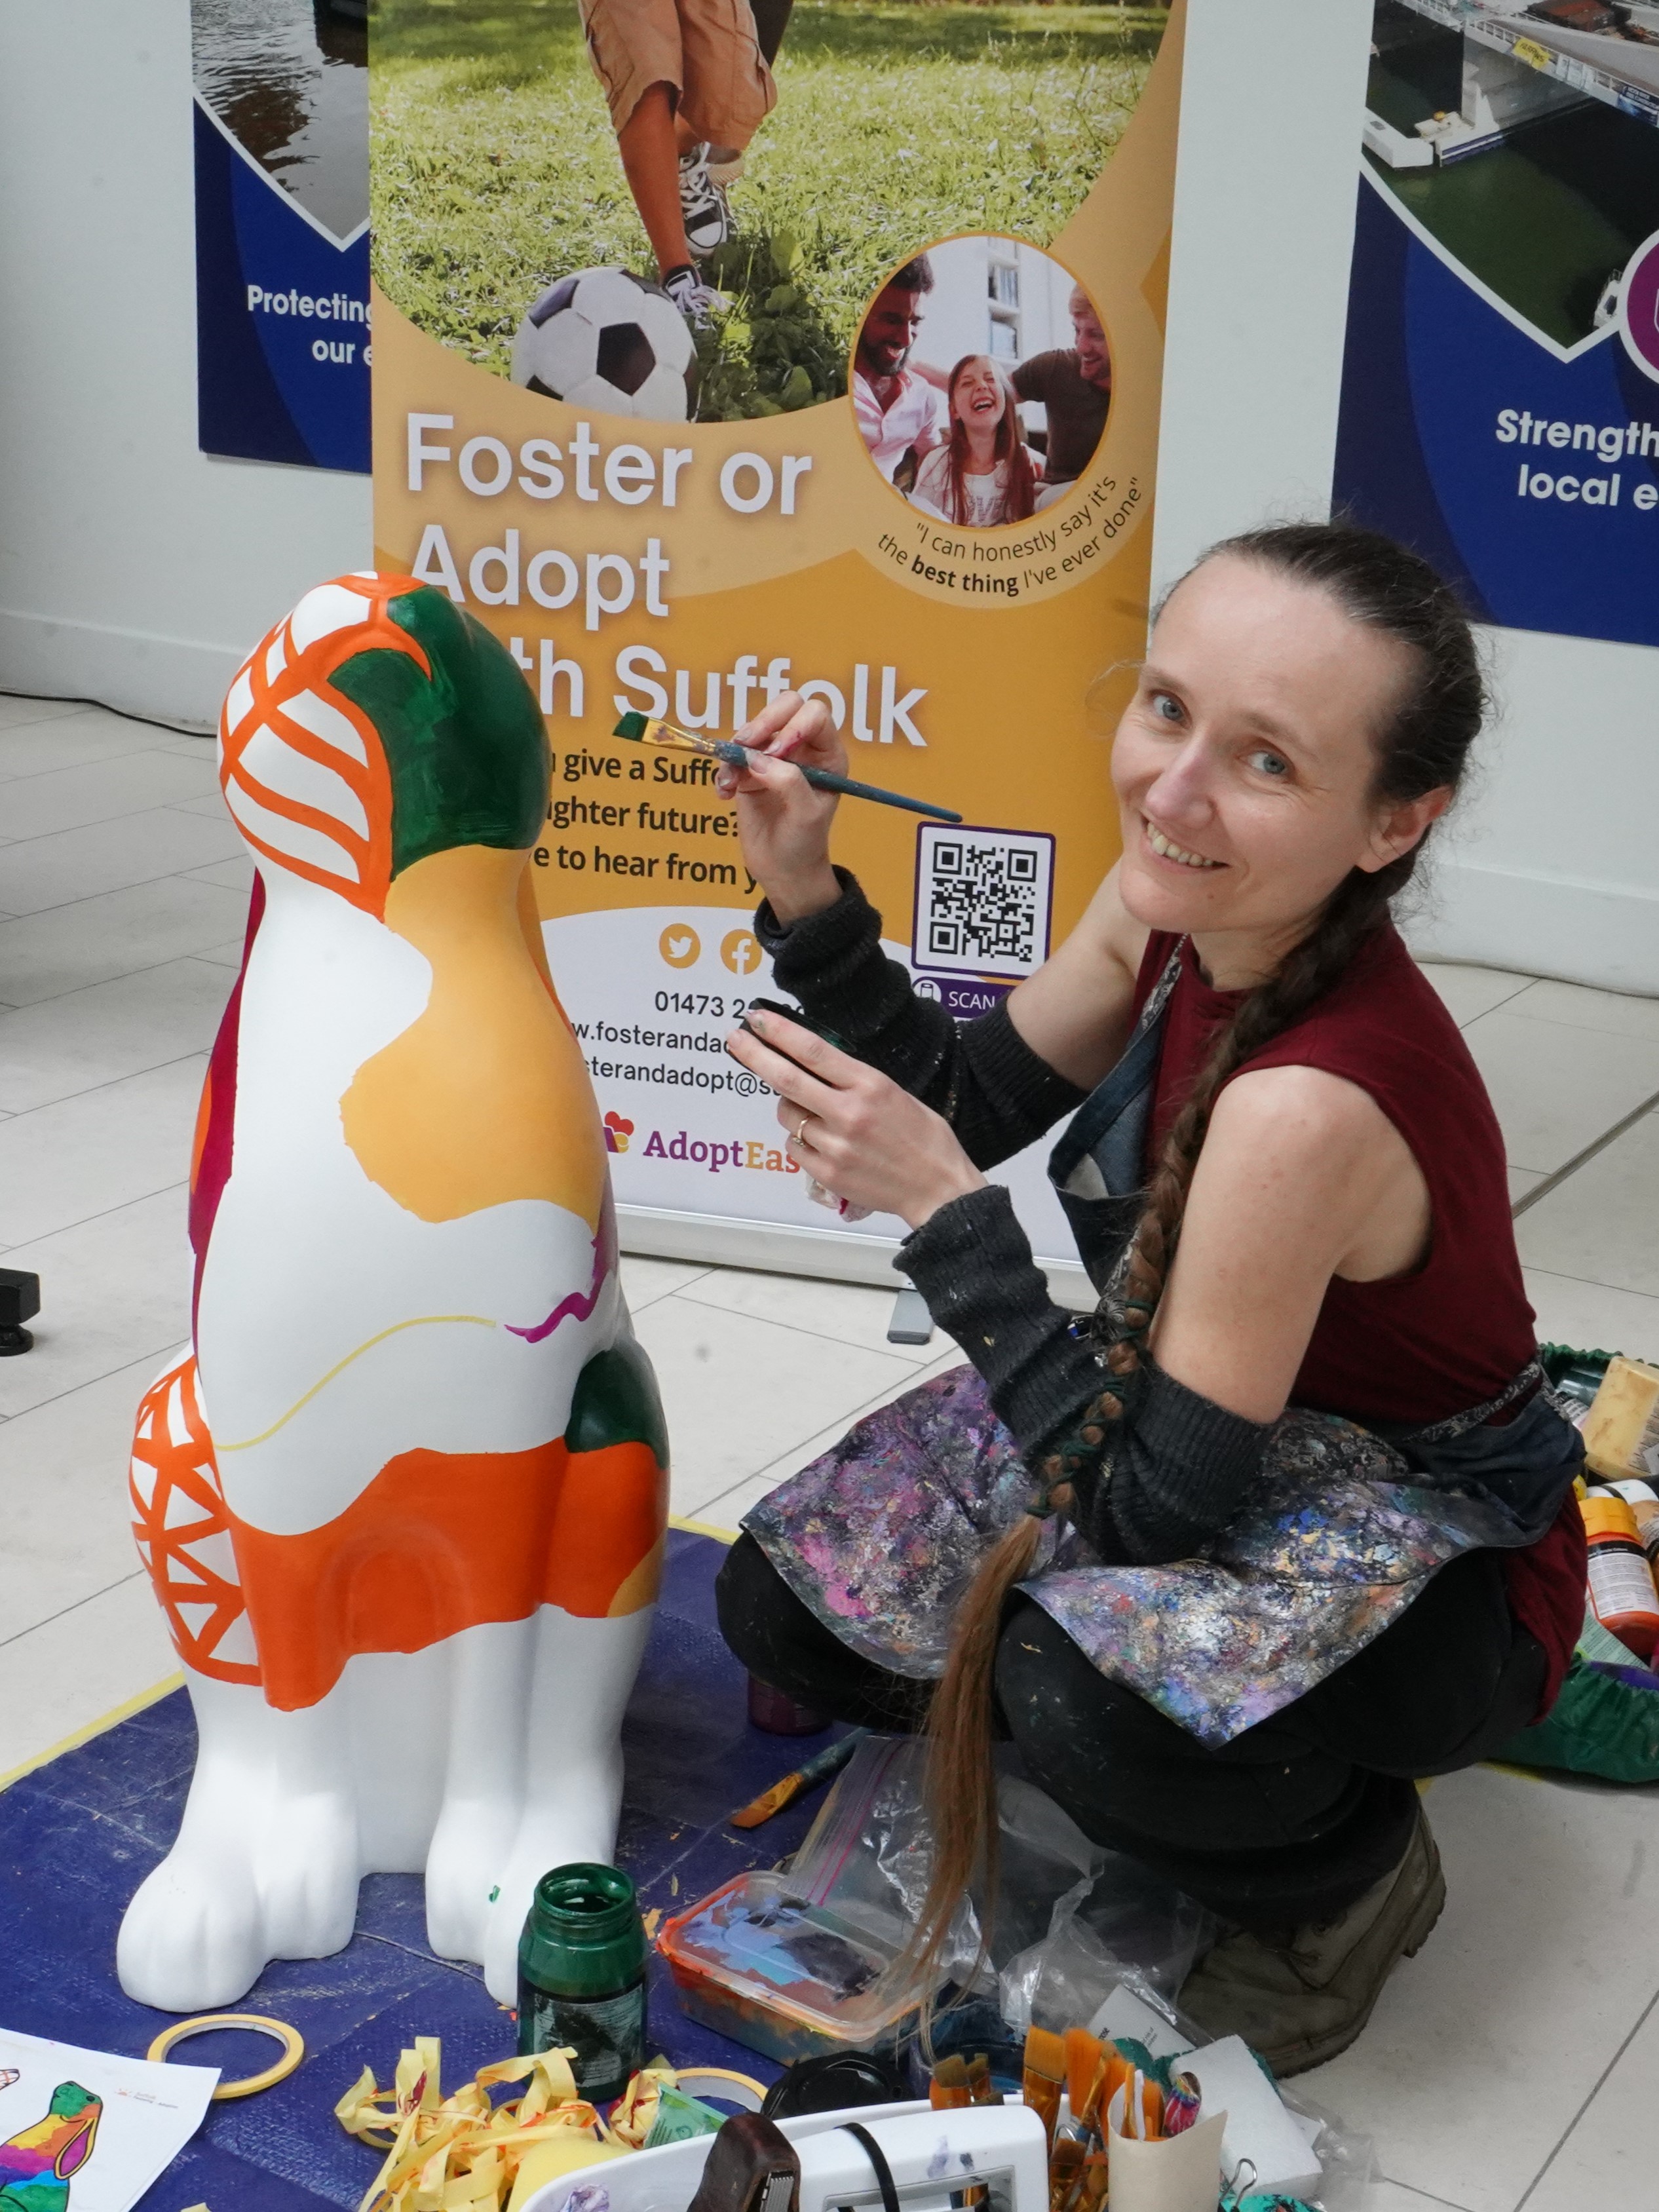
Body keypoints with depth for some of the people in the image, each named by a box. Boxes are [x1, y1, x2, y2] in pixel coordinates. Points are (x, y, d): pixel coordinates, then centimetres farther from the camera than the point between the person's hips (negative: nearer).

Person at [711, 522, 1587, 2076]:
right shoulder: (1182, 904, -15)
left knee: (1086, 1692, -37)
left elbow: (1160, 1505, -29)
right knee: (779, 1601, 1)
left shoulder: (1313, 1103, -38)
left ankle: (1347, 1870, -4)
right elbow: (972, 1101, 3)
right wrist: (805, 895, -10)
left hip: (1433, 1569, -7)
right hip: (1212, 1430, 7)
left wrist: (940, 1209, -29)